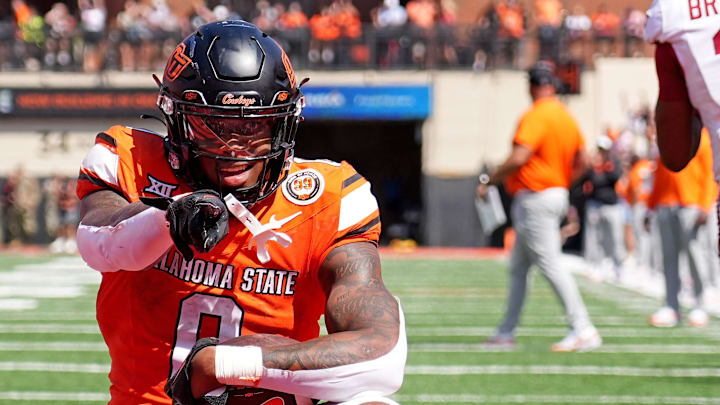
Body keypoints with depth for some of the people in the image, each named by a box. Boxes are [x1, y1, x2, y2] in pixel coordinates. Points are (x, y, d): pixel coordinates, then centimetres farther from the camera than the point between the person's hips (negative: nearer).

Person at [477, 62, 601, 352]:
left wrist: (488, 181, -14)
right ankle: (506, 332, 21)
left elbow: (519, 158, -25)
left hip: (535, 200, -10)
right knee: (518, 266, 16)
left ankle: (583, 330, -14)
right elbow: (582, 162, 15)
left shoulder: (536, 116, -16)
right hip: (557, 194, 10)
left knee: (549, 264, -11)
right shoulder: (566, 117, 12)